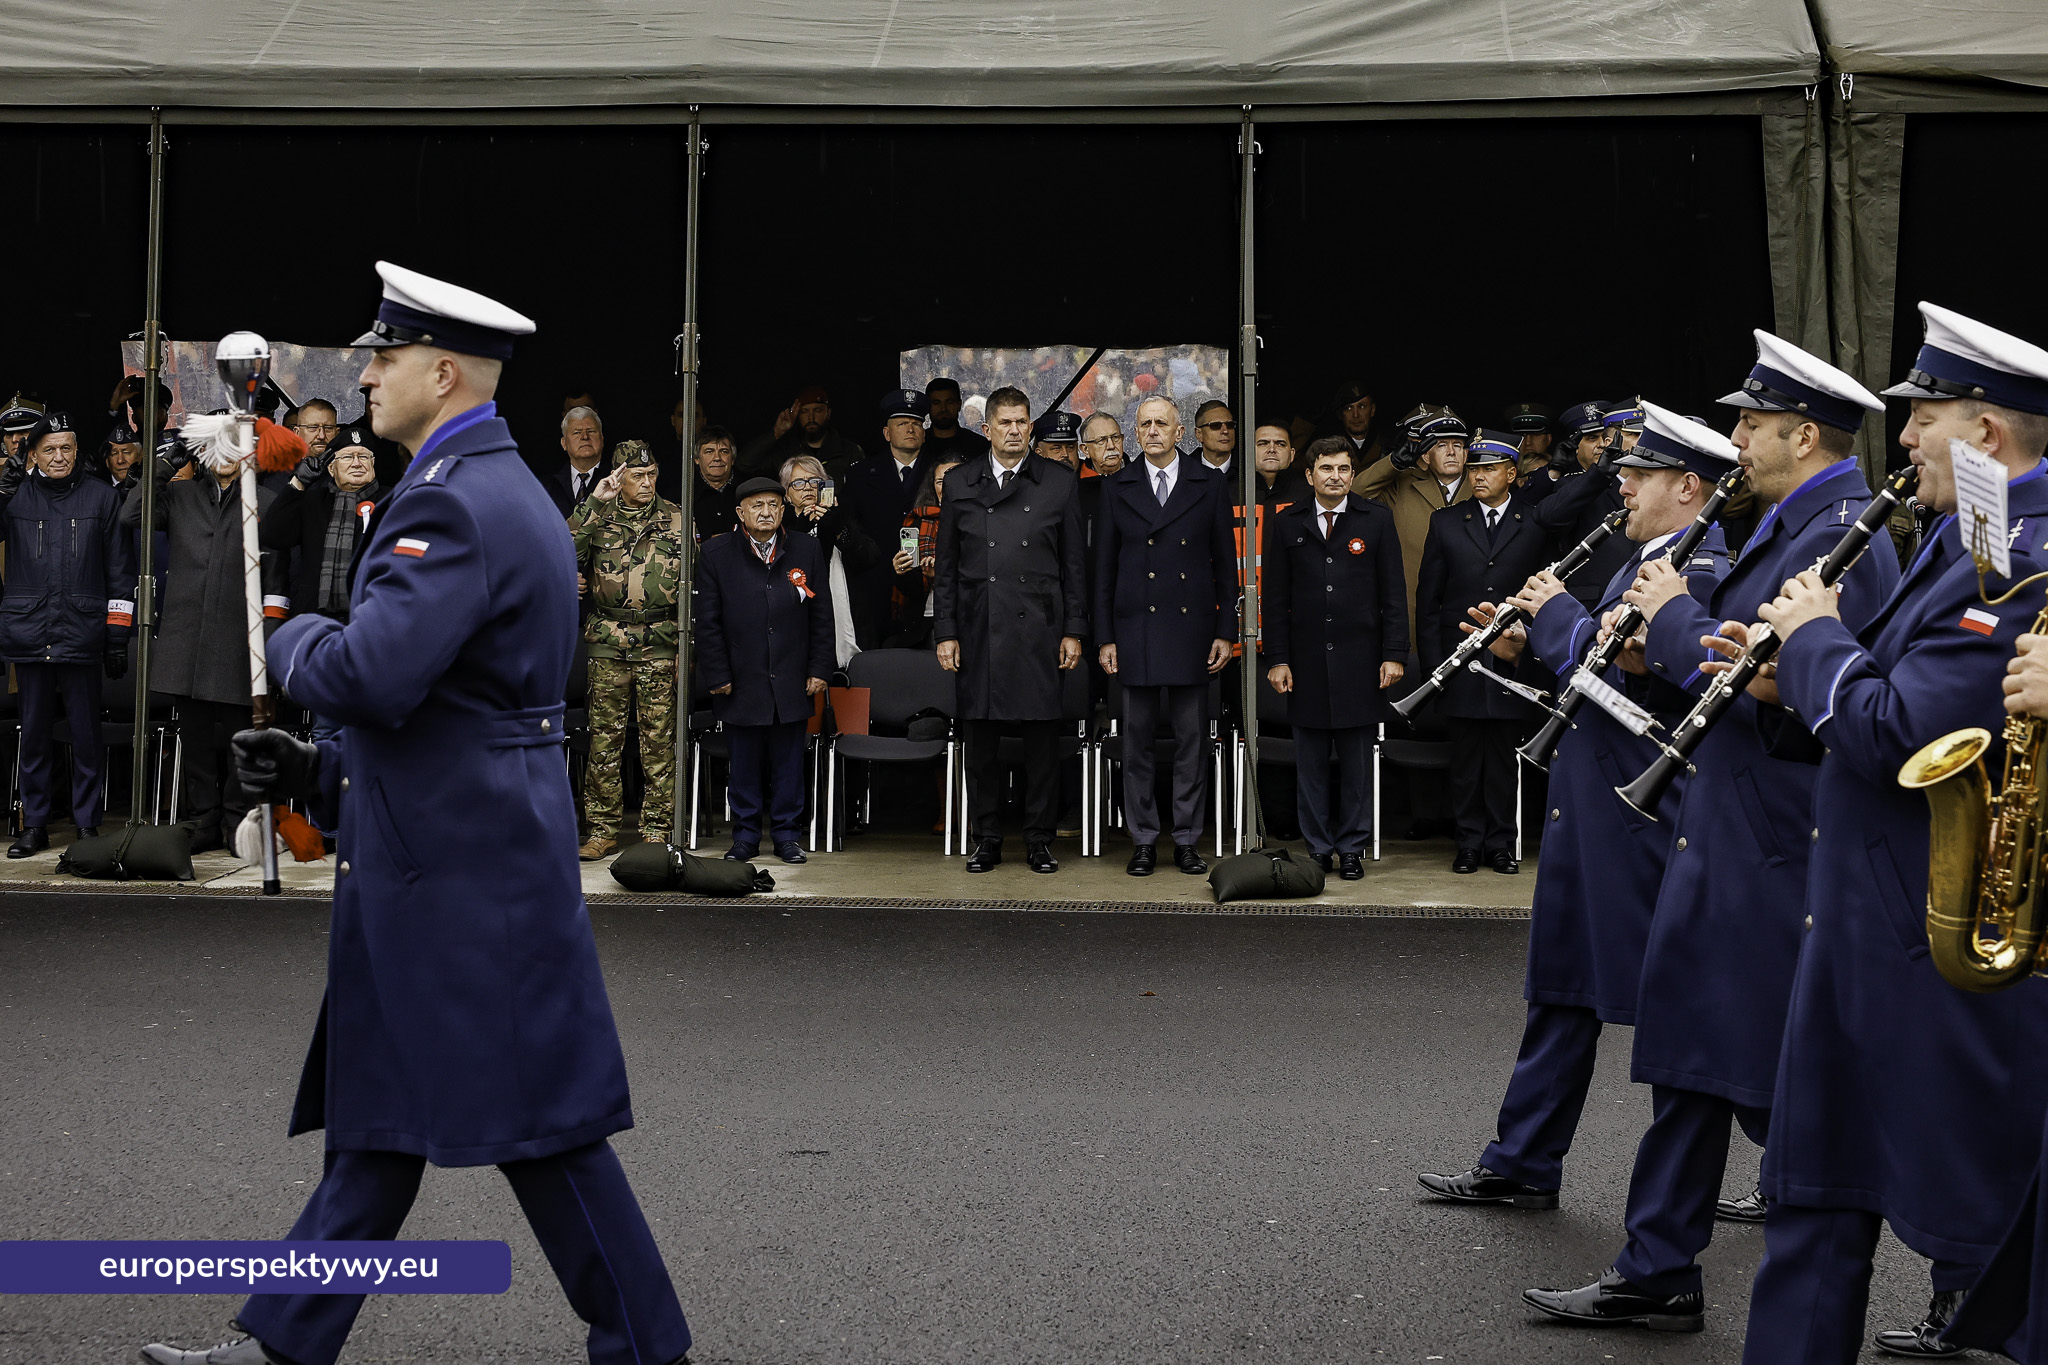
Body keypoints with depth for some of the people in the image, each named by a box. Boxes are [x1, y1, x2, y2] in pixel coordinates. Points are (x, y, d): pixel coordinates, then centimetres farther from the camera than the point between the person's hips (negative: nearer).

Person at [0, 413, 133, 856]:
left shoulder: (102, 497, 7)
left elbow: (119, 572, 7)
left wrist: (117, 636, 2)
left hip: (82, 633, -1)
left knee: (87, 733, 0)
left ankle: (88, 824, 8)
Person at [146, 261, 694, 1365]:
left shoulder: (454, 503, -18)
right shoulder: (508, 492, 16)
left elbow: (372, 676, -29)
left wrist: (293, 639, -7)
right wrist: (316, 774, 16)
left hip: (467, 872, -11)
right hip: (439, 862, 11)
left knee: (537, 1126, -2)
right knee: (381, 1111, 14)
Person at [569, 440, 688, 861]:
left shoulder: (676, 520, 6)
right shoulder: (597, 517, 6)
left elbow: (690, 584, 7)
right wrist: (594, 503, -14)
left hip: (660, 645, -1)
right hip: (607, 642, 1)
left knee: (658, 739, 0)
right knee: (604, 736, 2)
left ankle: (656, 831, 7)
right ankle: (603, 830, 8)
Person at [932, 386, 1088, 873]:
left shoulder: (1060, 482, 6)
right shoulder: (961, 484, 9)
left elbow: (1075, 563, 6)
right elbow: (946, 567, 9)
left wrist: (1074, 631, 1)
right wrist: (945, 632, 3)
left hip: (1038, 629, -1)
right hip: (978, 630, 1)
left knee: (1041, 736, 0)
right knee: (981, 737, 4)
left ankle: (1039, 840, 10)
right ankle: (986, 839, 14)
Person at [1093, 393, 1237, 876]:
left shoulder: (1210, 486, 5)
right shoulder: (1117, 488, 7)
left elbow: (1225, 564, 6)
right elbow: (1104, 569, 7)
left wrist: (1224, 632, 1)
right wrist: (1104, 637, 1)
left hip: (1191, 630, 0)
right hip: (1136, 631, 0)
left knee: (1190, 740, 3)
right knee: (1137, 740, 3)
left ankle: (1187, 840, 11)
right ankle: (1143, 841, 11)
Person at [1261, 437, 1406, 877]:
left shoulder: (1376, 520, 4)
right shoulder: (1287, 523, 6)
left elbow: (1392, 593, 2)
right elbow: (1275, 597, 6)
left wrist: (1394, 654, -5)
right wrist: (1276, 659, -1)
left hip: (1359, 660, -1)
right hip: (1306, 662, 1)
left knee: (1357, 762, 4)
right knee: (1310, 763, 5)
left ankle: (1351, 848, 13)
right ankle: (1318, 847, 14)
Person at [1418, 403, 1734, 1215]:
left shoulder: (1696, 575, -16)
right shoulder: (1648, 562, 15)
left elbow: (1623, 676, -25)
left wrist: (1557, 614, -12)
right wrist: (1533, 644, 4)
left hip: (1643, 818, -10)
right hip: (1591, 814, 10)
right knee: (1564, 991, 13)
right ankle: (1520, 1166, 20)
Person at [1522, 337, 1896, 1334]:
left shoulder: (1836, 536, -17)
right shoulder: (1795, 526, 15)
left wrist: (1674, 616, -13)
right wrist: (1667, 637, 3)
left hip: (1773, 850, -10)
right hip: (1723, 837, 10)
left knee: (1773, 1081, -1)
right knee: (1686, 1056, 13)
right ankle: (1656, 1276, 22)